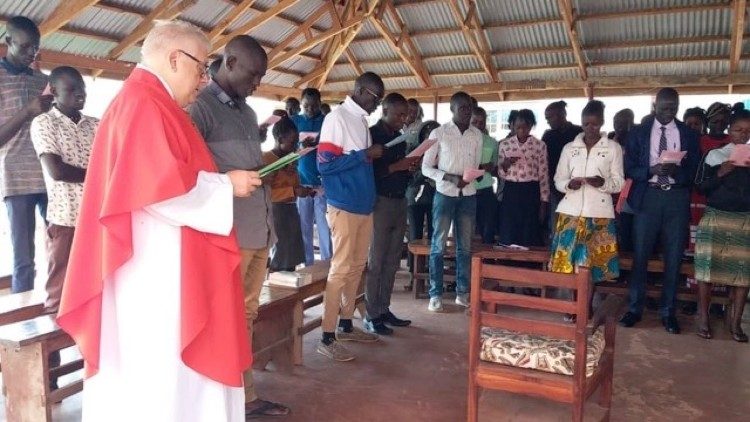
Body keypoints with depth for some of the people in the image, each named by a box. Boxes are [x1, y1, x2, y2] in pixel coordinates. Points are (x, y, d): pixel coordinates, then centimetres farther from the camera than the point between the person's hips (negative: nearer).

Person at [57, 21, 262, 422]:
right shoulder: (144, 103, -15)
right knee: (160, 365, -2)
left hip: (157, 263, 11)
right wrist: (225, 184, -12)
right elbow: (162, 184, -24)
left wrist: (219, 181, 14)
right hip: (153, 267, -11)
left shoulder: (146, 102, 18)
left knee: (151, 364, 16)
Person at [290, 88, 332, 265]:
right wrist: (300, 147, -15)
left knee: (325, 227, -1)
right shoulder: (294, 121, 9)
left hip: (323, 182, -2)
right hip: (301, 183, 2)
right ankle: (306, 265, 16)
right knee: (304, 227, 6)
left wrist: (321, 144, -20)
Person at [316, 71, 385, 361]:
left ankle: (346, 326, 26)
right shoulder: (337, 118, -11)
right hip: (344, 208, -8)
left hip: (364, 206, 9)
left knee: (356, 267, 14)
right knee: (340, 269, -5)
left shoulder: (361, 120, 14)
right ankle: (327, 338, 4)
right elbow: (325, 164, -19)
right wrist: (364, 155, -16)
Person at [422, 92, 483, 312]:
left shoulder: (477, 135, 7)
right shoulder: (439, 133, -4)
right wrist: (449, 177, -18)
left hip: (468, 195, 4)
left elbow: (477, 165, 13)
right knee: (438, 245, 1)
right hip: (445, 194, -3)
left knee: (465, 246, 8)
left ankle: (463, 291, 19)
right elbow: (426, 167, -4)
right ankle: (435, 294, 10)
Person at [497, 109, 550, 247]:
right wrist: (505, 165, -13)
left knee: (530, 238, 1)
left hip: (531, 193, -1)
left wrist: (544, 202, -2)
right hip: (510, 193, 1)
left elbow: (543, 175, 2)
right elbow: (500, 174, 9)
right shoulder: (504, 144, 6)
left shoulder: (540, 146, 2)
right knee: (508, 237, 2)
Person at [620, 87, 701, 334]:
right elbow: (629, 168, 1)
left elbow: (695, 171, 3)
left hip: (677, 198, 1)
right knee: (640, 255, 2)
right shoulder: (638, 133, 5)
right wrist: (651, 170, -17)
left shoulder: (689, 134, 8)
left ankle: (668, 312, 17)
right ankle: (634, 308, 14)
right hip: (647, 197, -1)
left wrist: (677, 171, -17)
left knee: (674, 257, 5)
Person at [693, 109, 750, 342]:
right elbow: (700, 186, 0)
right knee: (708, 266, -3)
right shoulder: (714, 155, 4)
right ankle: (703, 319, 7)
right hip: (715, 218, -2)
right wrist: (720, 173, -14)